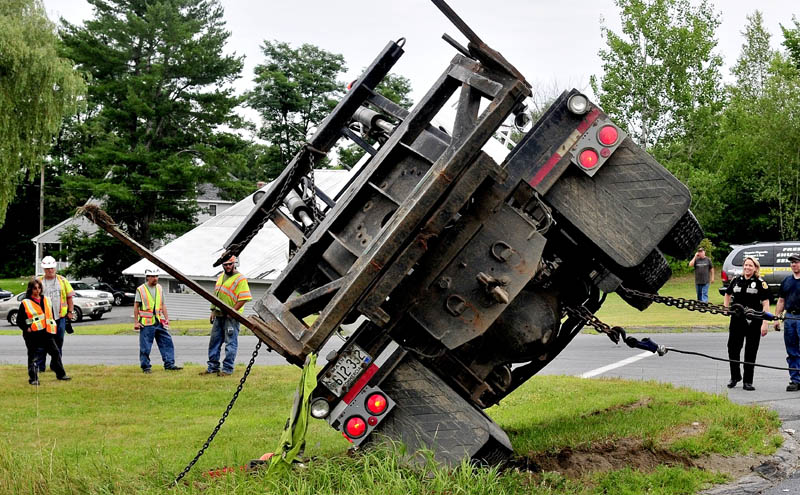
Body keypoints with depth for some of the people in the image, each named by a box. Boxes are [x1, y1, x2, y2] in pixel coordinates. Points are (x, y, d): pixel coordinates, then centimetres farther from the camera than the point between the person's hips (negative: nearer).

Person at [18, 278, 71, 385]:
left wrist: (53, 327, 9)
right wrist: (27, 328, -14)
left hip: (47, 333, 4)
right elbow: (19, 321, 0)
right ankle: (33, 378, 9)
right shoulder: (25, 303, 0)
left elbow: (51, 315, 23)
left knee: (55, 352, 3)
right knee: (33, 356, 2)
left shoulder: (47, 300, 14)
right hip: (32, 335, -4)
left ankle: (61, 374, 12)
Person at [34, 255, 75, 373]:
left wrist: (70, 311, 4)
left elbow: (69, 297, 10)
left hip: (60, 317, 1)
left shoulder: (62, 281, 7)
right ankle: (39, 366, 1)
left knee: (58, 342, 7)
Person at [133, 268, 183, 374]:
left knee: (167, 342, 1)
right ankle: (145, 367, 9)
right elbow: (136, 307, -1)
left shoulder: (159, 288, 12)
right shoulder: (141, 289, -3)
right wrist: (136, 322, -5)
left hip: (159, 322, 5)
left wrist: (166, 318, 10)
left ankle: (169, 364, 6)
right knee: (145, 346, -1)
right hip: (146, 323, -5)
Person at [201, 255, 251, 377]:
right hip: (219, 315, 8)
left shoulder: (240, 279, -8)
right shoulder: (221, 277, 17)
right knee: (214, 341, 11)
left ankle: (227, 369, -2)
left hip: (231, 316, -8)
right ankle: (213, 367, 18)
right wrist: (213, 311, 16)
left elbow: (243, 298, -15)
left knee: (230, 342, -5)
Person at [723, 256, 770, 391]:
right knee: (732, 349, 4)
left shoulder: (761, 283, -4)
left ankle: (747, 382, 12)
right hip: (737, 320, 3)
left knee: (750, 352, 4)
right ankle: (735, 376, 23)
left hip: (754, 322, -3)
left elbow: (766, 304, -7)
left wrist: (765, 323, -14)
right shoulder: (736, 280, 7)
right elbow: (727, 295, 24)